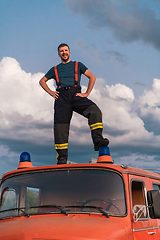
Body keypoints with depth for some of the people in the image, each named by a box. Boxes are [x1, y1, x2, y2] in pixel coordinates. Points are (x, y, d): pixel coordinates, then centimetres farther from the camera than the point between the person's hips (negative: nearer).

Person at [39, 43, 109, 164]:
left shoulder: (78, 65, 22)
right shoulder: (55, 69, 26)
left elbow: (92, 77, 18)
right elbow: (42, 81, 33)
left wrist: (87, 93, 6)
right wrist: (51, 92, 16)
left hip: (76, 95, -1)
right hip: (61, 97, 1)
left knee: (94, 111, -30)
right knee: (60, 127, -15)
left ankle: (98, 140, -38)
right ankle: (62, 157, -15)